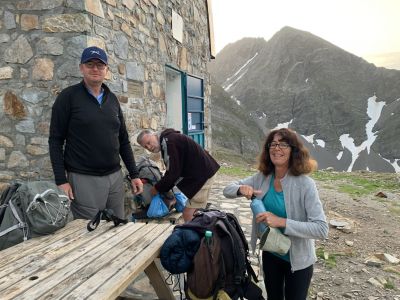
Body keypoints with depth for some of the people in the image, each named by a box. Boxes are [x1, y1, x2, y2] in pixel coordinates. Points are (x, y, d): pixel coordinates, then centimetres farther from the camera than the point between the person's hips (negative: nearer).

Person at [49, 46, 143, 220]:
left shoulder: (112, 99, 11)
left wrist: (134, 174, 10)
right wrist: (61, 180, -12)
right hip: (83, 179, -4)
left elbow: (123, 140, 14)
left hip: (115, 177, 5)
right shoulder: (68, 96, -3)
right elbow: (56, 141, -5)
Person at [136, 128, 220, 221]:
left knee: (188, 215, -11)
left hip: (202, 175, -11)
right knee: (194, 214, 17)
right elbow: (172, 171, 20)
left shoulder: (168, 142, -18)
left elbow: (173, 173, -20)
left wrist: (157, 188, -7)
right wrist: (160, 187, 15)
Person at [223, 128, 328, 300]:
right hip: (270, 254, 4)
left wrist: (281, 222, -35)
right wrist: (241, 189, -24)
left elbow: (322, 229, -28)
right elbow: (227, 190, -1)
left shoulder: (305, 184, -23)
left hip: (298, 259, -4)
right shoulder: (262, 177, -9)